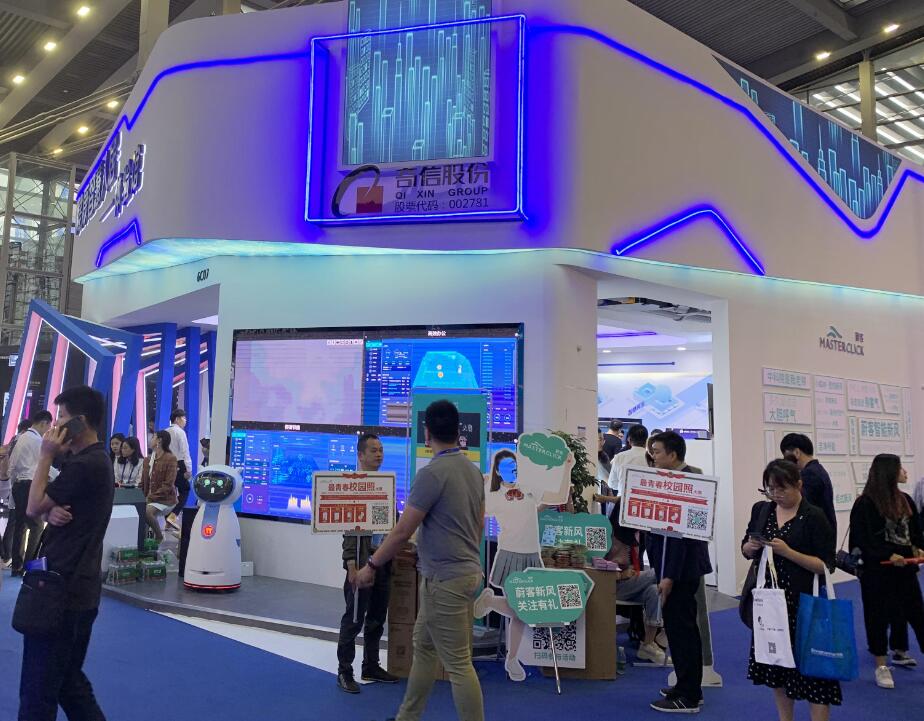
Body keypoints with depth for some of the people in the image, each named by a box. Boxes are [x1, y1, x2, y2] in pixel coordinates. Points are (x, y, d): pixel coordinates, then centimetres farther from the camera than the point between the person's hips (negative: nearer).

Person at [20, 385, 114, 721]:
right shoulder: (96, 460, 14)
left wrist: (46, 456, -5)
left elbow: (34, 508, -10)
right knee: (68, 680, 18)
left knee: (37, 690, 0)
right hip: (77, 588, 10)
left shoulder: (83, 465, -19)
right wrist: (54, 512, -9)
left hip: (61, 590, -10)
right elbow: (50, 509, 15)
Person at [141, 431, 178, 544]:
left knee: (147, 511, -31)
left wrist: (152, 496, -21)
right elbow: (144, 482, 14)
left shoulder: (171, 459, -10)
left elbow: (168, 485, -15)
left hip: (165, 500, -7)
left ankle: (160, 537, -9)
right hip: (150, 499, 7)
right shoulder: (148, 460, 13)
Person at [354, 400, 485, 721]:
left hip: (444, 579, -9)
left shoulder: (432, 473, -19)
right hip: (466, 571, 10)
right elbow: (480, 525, 16)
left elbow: (402, 531, -16)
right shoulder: (473, 470, 7)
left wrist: (371, 566, -4)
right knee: (424, 648, 21)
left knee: (457, 663, 0)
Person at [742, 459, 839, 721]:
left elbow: (826, 565, -13)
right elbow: (745, 551, 14)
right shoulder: (761, 509, 6)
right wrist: (752, 546, -9)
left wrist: (787, 552, -23)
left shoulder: (814, 517, -10)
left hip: (802, 602, -5)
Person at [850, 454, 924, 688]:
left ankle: (900, 652, 30)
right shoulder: (865, 504, -14)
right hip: (878, 570, -7)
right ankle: (881, 666, 15)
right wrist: (888, 556, -24)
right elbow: (864, 540, -16)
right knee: (879, 615, 3)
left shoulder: (905, 500, 8)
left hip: (904, 566, 7)